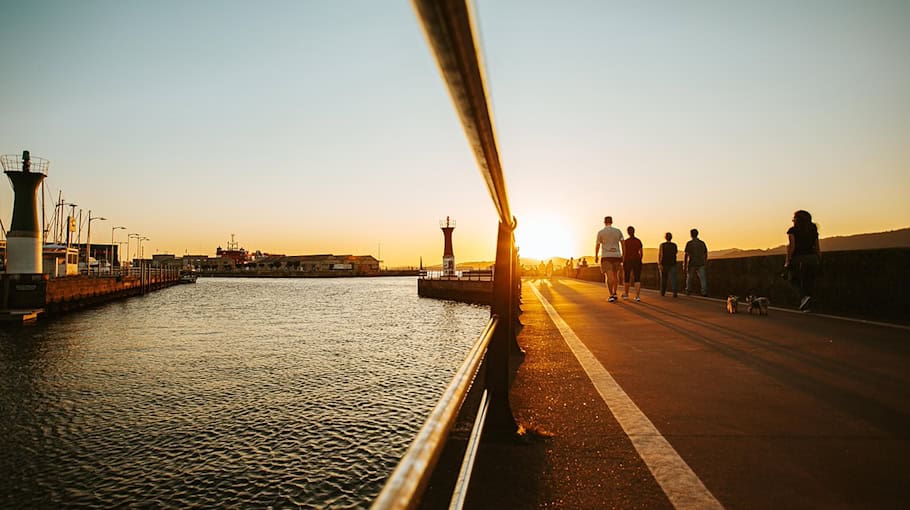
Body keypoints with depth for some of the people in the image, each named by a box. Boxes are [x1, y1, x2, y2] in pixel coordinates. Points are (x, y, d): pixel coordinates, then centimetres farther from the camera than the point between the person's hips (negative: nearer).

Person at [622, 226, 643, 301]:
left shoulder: (625, 242, -7)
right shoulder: (639, 241, 3)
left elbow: (624, 254, -9)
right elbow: (641, 253, 7)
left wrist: (623, 264, -3)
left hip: (628, 261, -2)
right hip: (637, 261, 2)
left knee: (627, 278, 15)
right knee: (637, 279, -2)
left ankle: (626, 294, 30)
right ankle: (637, 296, -17)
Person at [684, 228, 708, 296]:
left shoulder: (689, 243, -6)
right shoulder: (702, 243, 4)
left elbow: (686, 255, -10)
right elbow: (706, 254, 13)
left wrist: (684, 266, -8)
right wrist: (705, 262, 28)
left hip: (691, 264, -1)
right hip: (700, 264, 2)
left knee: (689, 278, 15)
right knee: (703, 278, -2)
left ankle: (688, 291, 27)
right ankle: (704, 292, -15)